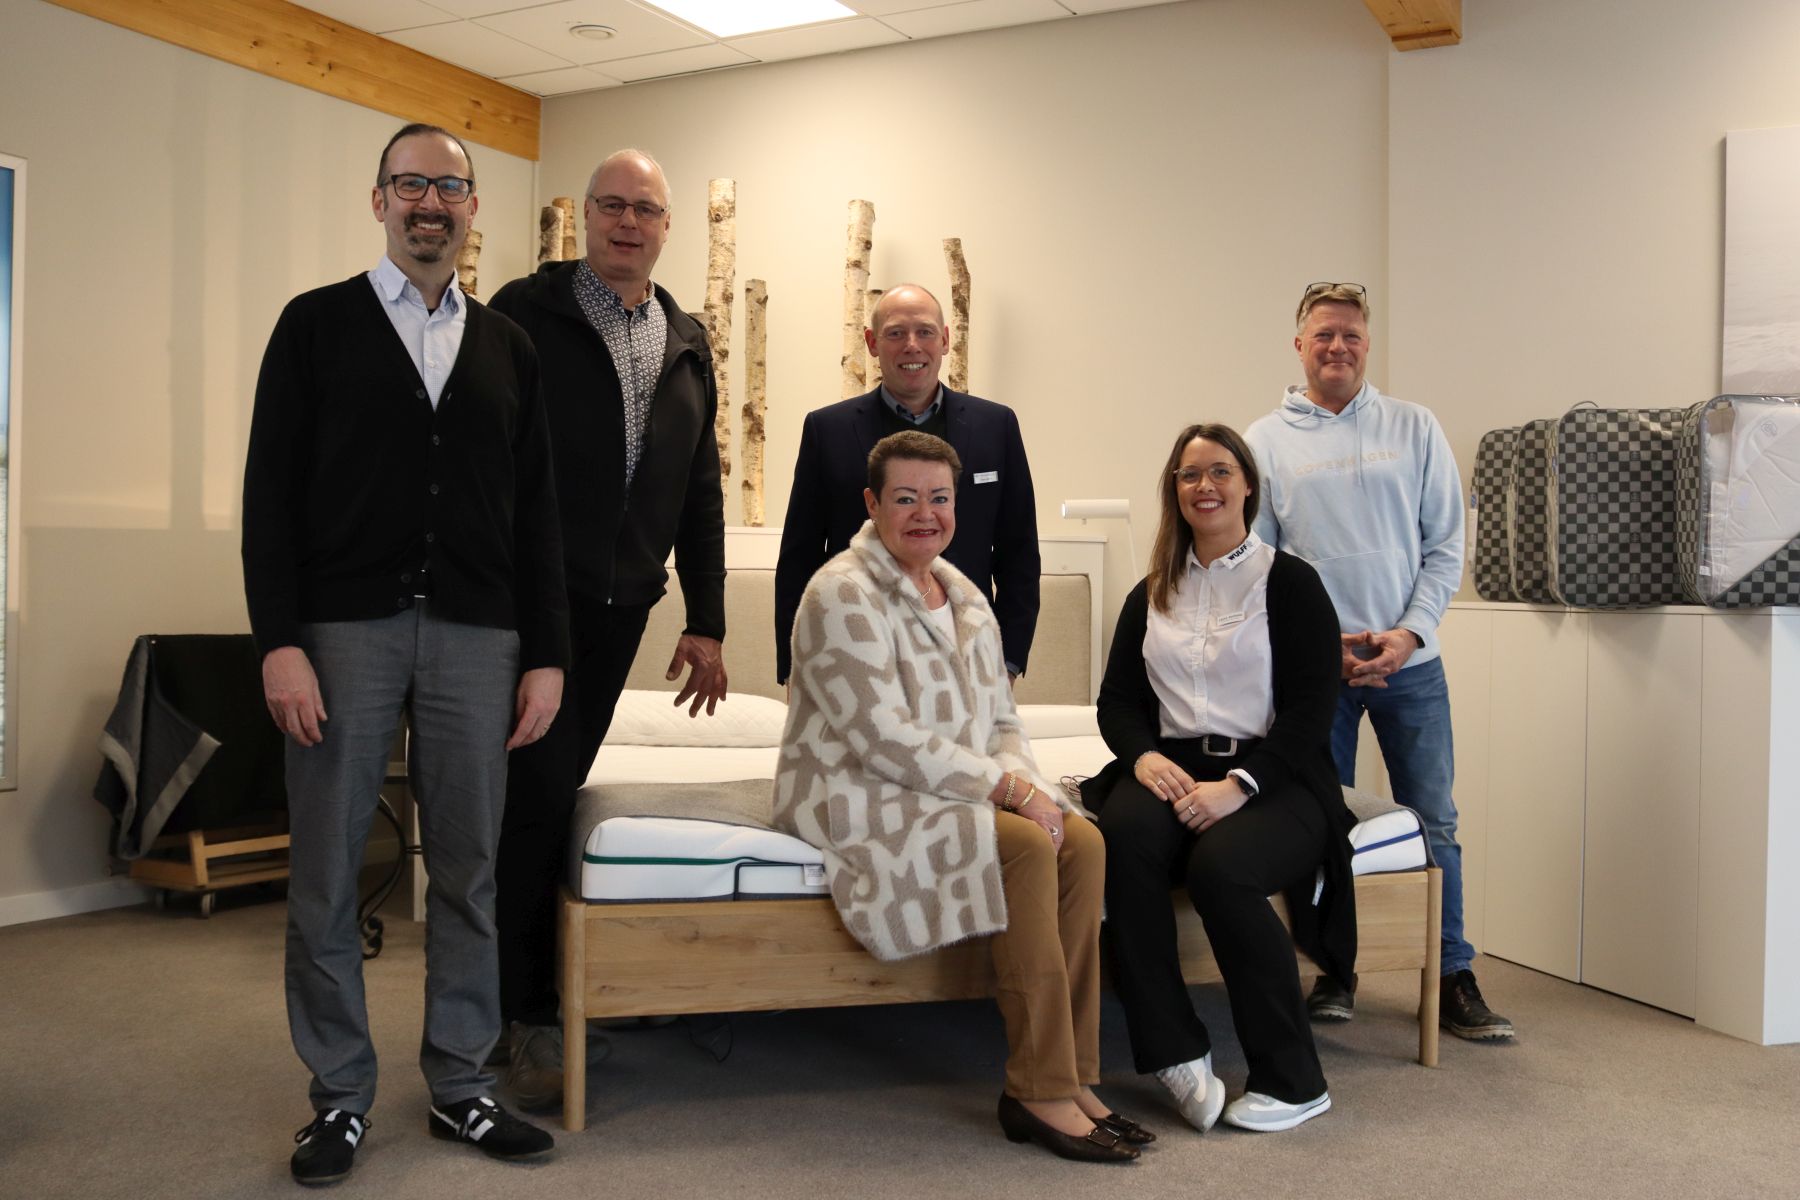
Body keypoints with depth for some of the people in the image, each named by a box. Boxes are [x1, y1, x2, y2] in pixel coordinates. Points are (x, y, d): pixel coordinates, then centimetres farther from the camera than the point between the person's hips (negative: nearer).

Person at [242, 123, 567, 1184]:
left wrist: (547, 654, 5)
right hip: (344, 628, -2)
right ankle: (341, 1096, 19)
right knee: (326, 874, 4)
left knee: (469, 870, 8)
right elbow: (271, 491, 0)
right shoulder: (318, 324, 6)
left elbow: (536, 512, 11)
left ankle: (461, 1085, 22)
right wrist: (279, 641, -10)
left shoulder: (507, 348, 13)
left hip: (477, 638, 2)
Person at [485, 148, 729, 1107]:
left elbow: (701, 491, 16)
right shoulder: (527, 314, -1)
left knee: (555, 794, 11)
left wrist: (706, 622, 13)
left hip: (620, 609, 5)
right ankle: (521, 1016, 7)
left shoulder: (687, 344, 15)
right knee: (538, 796, -7)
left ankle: (538, 1002, 22)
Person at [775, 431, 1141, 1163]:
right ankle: (1040, 1093, -19)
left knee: (1082, 842, -15)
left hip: (950, 795, 8)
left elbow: (1001, 722, 15)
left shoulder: (964, 598, 14)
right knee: (1026, 848, -27)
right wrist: (1007, 788, -21)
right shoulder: (844, 595, -12)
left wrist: (1022, 782, -8)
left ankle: (1072, 1077, -9)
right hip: (857, 801, -8)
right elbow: (883, 739, -20)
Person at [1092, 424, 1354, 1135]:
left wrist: (1237, 784, -18)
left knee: (1219, 865, -34)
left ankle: (1292, 1081, -15)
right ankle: (1176, 1052, -23)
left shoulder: (1290, 582, 4)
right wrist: (1143, 756, -8)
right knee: (1127, 835, -31)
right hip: (1173, 770, 4)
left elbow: (1311, 710, -4)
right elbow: (1117, 700, 15)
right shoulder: (1151, 594, 19)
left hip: (1272, 777, -3)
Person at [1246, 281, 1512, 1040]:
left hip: (1410, 661, 1)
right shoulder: (1267, 441, 3)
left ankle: (1452, 978, 14)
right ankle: (1334, 972, 21)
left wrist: (1409, 633, -8)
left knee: (1434, 822, 3)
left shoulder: (1413, 428, 5)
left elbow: (1446, 545, 4)